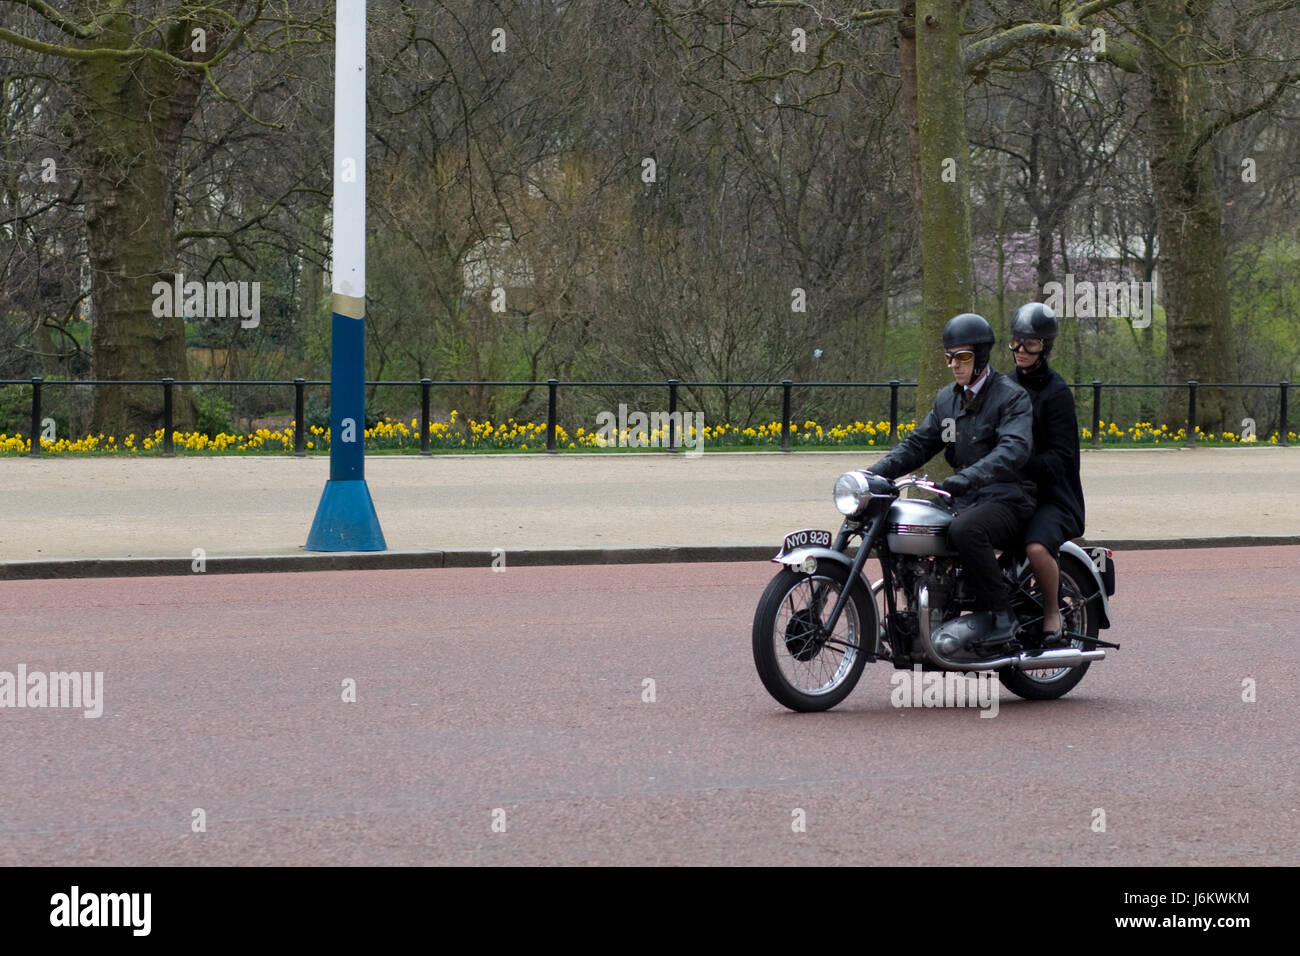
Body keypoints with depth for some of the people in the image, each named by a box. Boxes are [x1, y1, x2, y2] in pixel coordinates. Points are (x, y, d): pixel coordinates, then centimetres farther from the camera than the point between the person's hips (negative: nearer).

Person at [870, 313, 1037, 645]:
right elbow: (918, 444, 16)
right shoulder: (947, 399, 16)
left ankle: (1003, 613, -25)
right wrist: (876, 472, -3)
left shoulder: (1011, 396, -9)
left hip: (1008, 500, -8)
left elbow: (1014, 450, -25)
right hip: (964, 501, 8)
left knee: (964, 530, -37)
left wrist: (964, 479, -39)